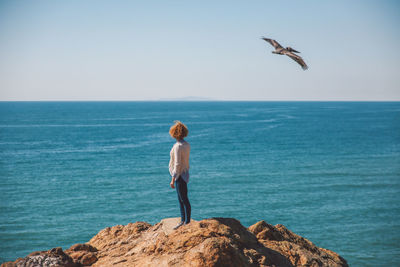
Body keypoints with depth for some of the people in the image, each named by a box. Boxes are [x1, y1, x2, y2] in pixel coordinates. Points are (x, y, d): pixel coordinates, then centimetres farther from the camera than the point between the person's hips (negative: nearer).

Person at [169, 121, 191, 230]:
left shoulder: (178, 146, -20)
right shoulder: (187, 145, 6)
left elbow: (177, 164, -22)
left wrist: (173, 180, -19)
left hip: (179, 175, -9)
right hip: (184, 174, 9)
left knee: (184, 200, -1)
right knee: (181, 200, 17)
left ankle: (187, 222, 6)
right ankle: (183, 221, 26)